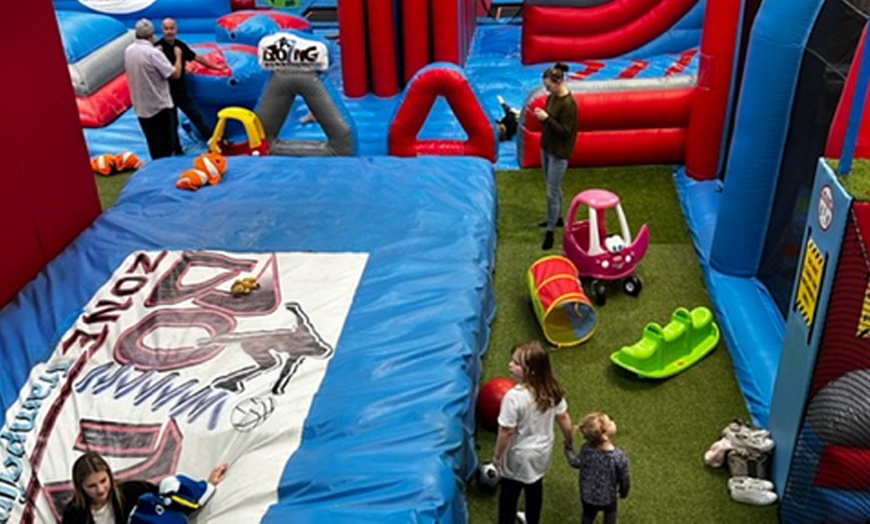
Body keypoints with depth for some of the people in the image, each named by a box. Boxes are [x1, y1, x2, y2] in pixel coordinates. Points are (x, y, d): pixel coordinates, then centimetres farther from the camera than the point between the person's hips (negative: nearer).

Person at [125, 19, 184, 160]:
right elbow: (175, 74, -17)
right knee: (166, 145, 1)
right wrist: (178, 56, -1)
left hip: (140, 108, 7)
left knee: (154, 147, 16)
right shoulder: (153, 53, -19)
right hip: (159, 106, -7)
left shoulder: (128, 51, 3)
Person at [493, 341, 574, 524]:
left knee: (509, 492, 17)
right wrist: (569, 441, 13)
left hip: (518, 455, -6)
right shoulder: (553, 390, -16)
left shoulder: (514, 397, -34)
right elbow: (563, 418, -4)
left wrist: (498, 455, -10)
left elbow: (506, 431, -26)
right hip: (543, 449, 6)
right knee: (535, 486, 28)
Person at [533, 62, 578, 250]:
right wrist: (541, 115, -7)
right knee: (554, 187, 23)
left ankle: (550, 231, 7)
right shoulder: (552, 96, 3)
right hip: (547, 147, 9)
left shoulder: (568, 104, -23)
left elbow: (565, 132, -23)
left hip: (559, 153, -9)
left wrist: (547, 118, -28)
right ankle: (557, 218, 41)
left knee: (552, 192, -3)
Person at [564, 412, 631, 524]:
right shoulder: (619, 456, -34)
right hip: (608, 498, -2)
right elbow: (624, 478, -18)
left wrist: (568, 449, 13)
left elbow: (576, 463, -6)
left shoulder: (586, 450, -27)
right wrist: (624, 492, 5)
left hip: (587, 496, 2)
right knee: (610, 513, 32)